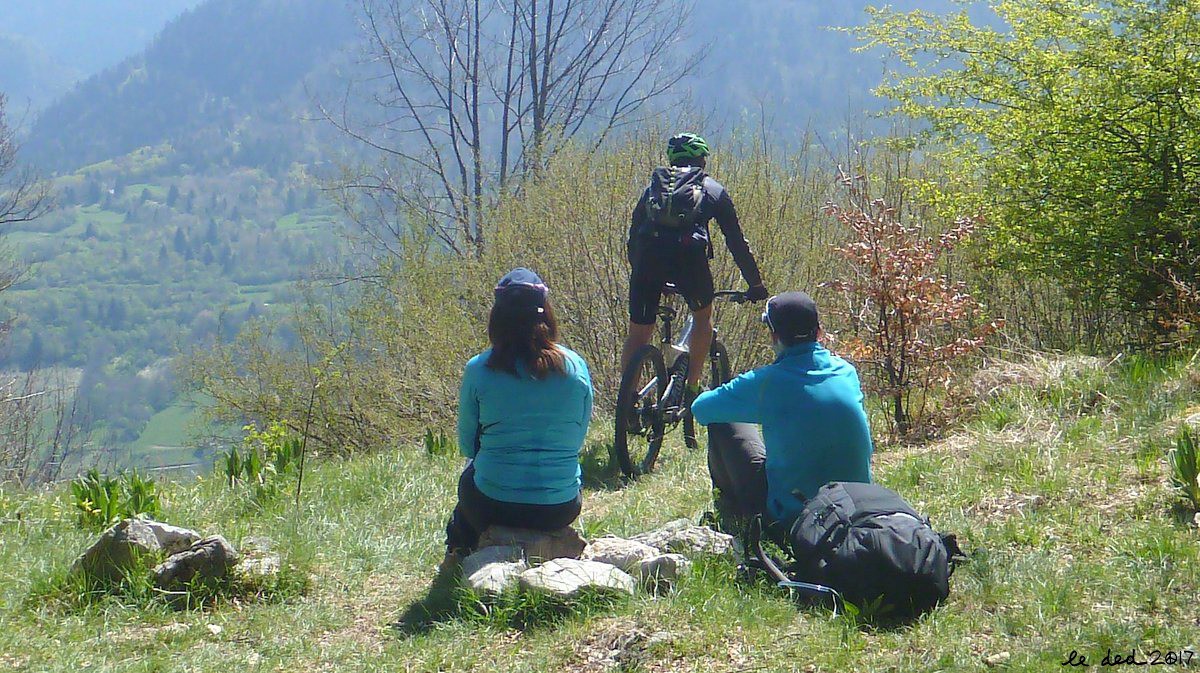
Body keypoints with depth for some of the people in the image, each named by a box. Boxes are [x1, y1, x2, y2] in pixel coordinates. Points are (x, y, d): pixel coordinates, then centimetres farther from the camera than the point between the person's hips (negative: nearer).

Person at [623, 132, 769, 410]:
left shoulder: (653, 188, 30)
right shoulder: (713, 189, 24)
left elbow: (633, 237, 31)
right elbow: (736, 241, 25)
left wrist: (637, 271, 43)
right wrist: (755, 284, 32)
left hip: (649, 255, 2)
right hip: (689, 253, -2)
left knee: (638, 333, 9)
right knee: (703, 315, 24)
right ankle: (691, 388, 20)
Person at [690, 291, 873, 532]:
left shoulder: (768, 382, -15)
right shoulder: (847, 372, 0)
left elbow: (700, 409, -2)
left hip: (790, 518, -5)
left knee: (722, 423, 10)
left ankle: (731, 514, 28)